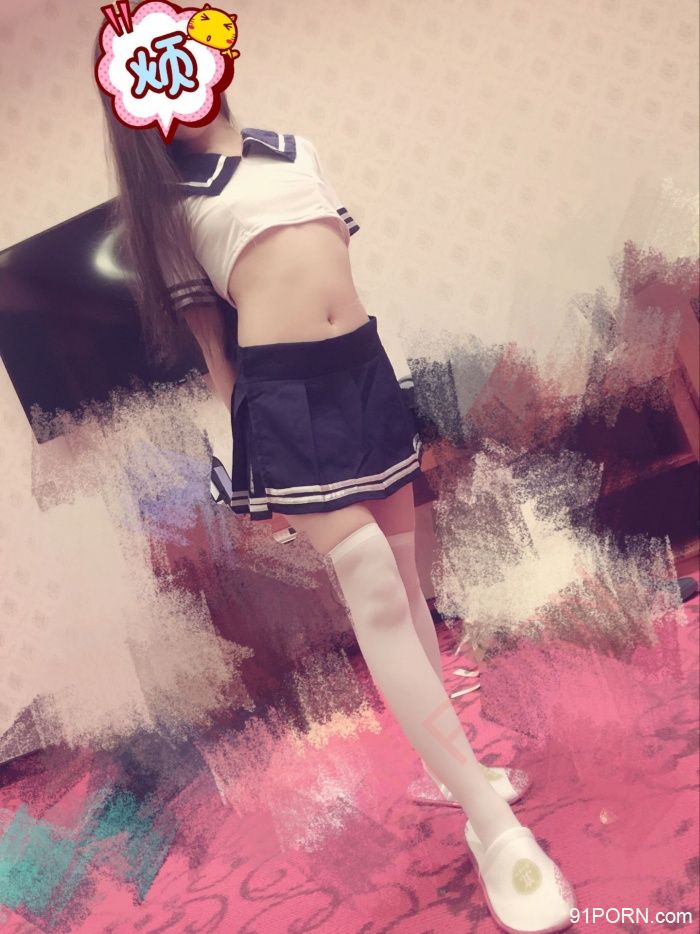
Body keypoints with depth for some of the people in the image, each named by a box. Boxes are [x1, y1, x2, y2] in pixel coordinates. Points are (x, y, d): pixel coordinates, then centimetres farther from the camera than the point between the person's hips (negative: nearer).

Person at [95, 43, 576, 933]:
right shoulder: (166, 200, 8)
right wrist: (244, 427, 5)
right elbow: (207, 328, 7)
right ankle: (494, 822, -5)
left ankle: (444, 765, 28)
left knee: (404, 581, 11)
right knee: (373, 590, -13)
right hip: (283, 394, -5)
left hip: (365, 368, 6)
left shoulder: (296, 147, 19)